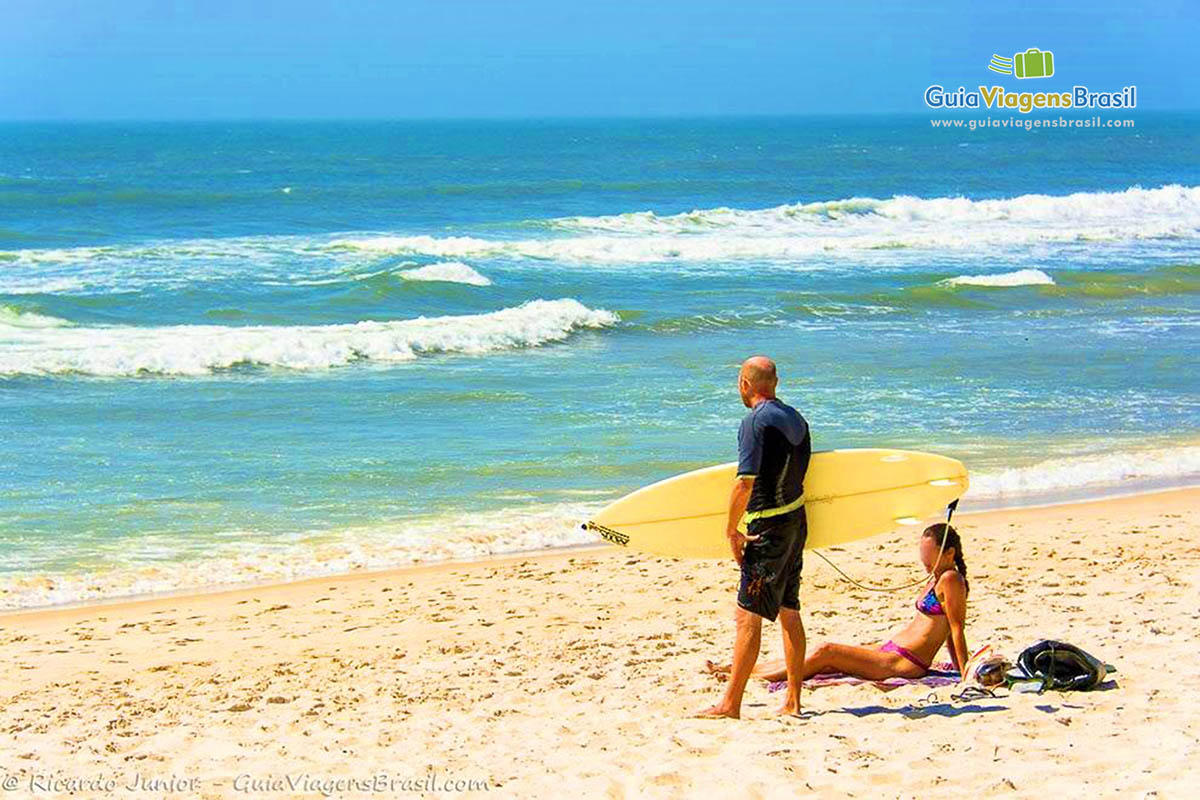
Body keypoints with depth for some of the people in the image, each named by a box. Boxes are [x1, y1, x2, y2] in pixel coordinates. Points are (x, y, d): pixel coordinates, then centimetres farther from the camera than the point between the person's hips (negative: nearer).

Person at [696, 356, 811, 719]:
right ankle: (793, 701, 14)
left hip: (767, 528, -9)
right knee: (789, 612, 12)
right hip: (797, 522, 9)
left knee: (749, 616, -7)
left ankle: (730, 704, -6)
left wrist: (731, 530, -12)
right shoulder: (796, 419, 11)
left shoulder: (755, 421, -15)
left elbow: (745, 482, -21)